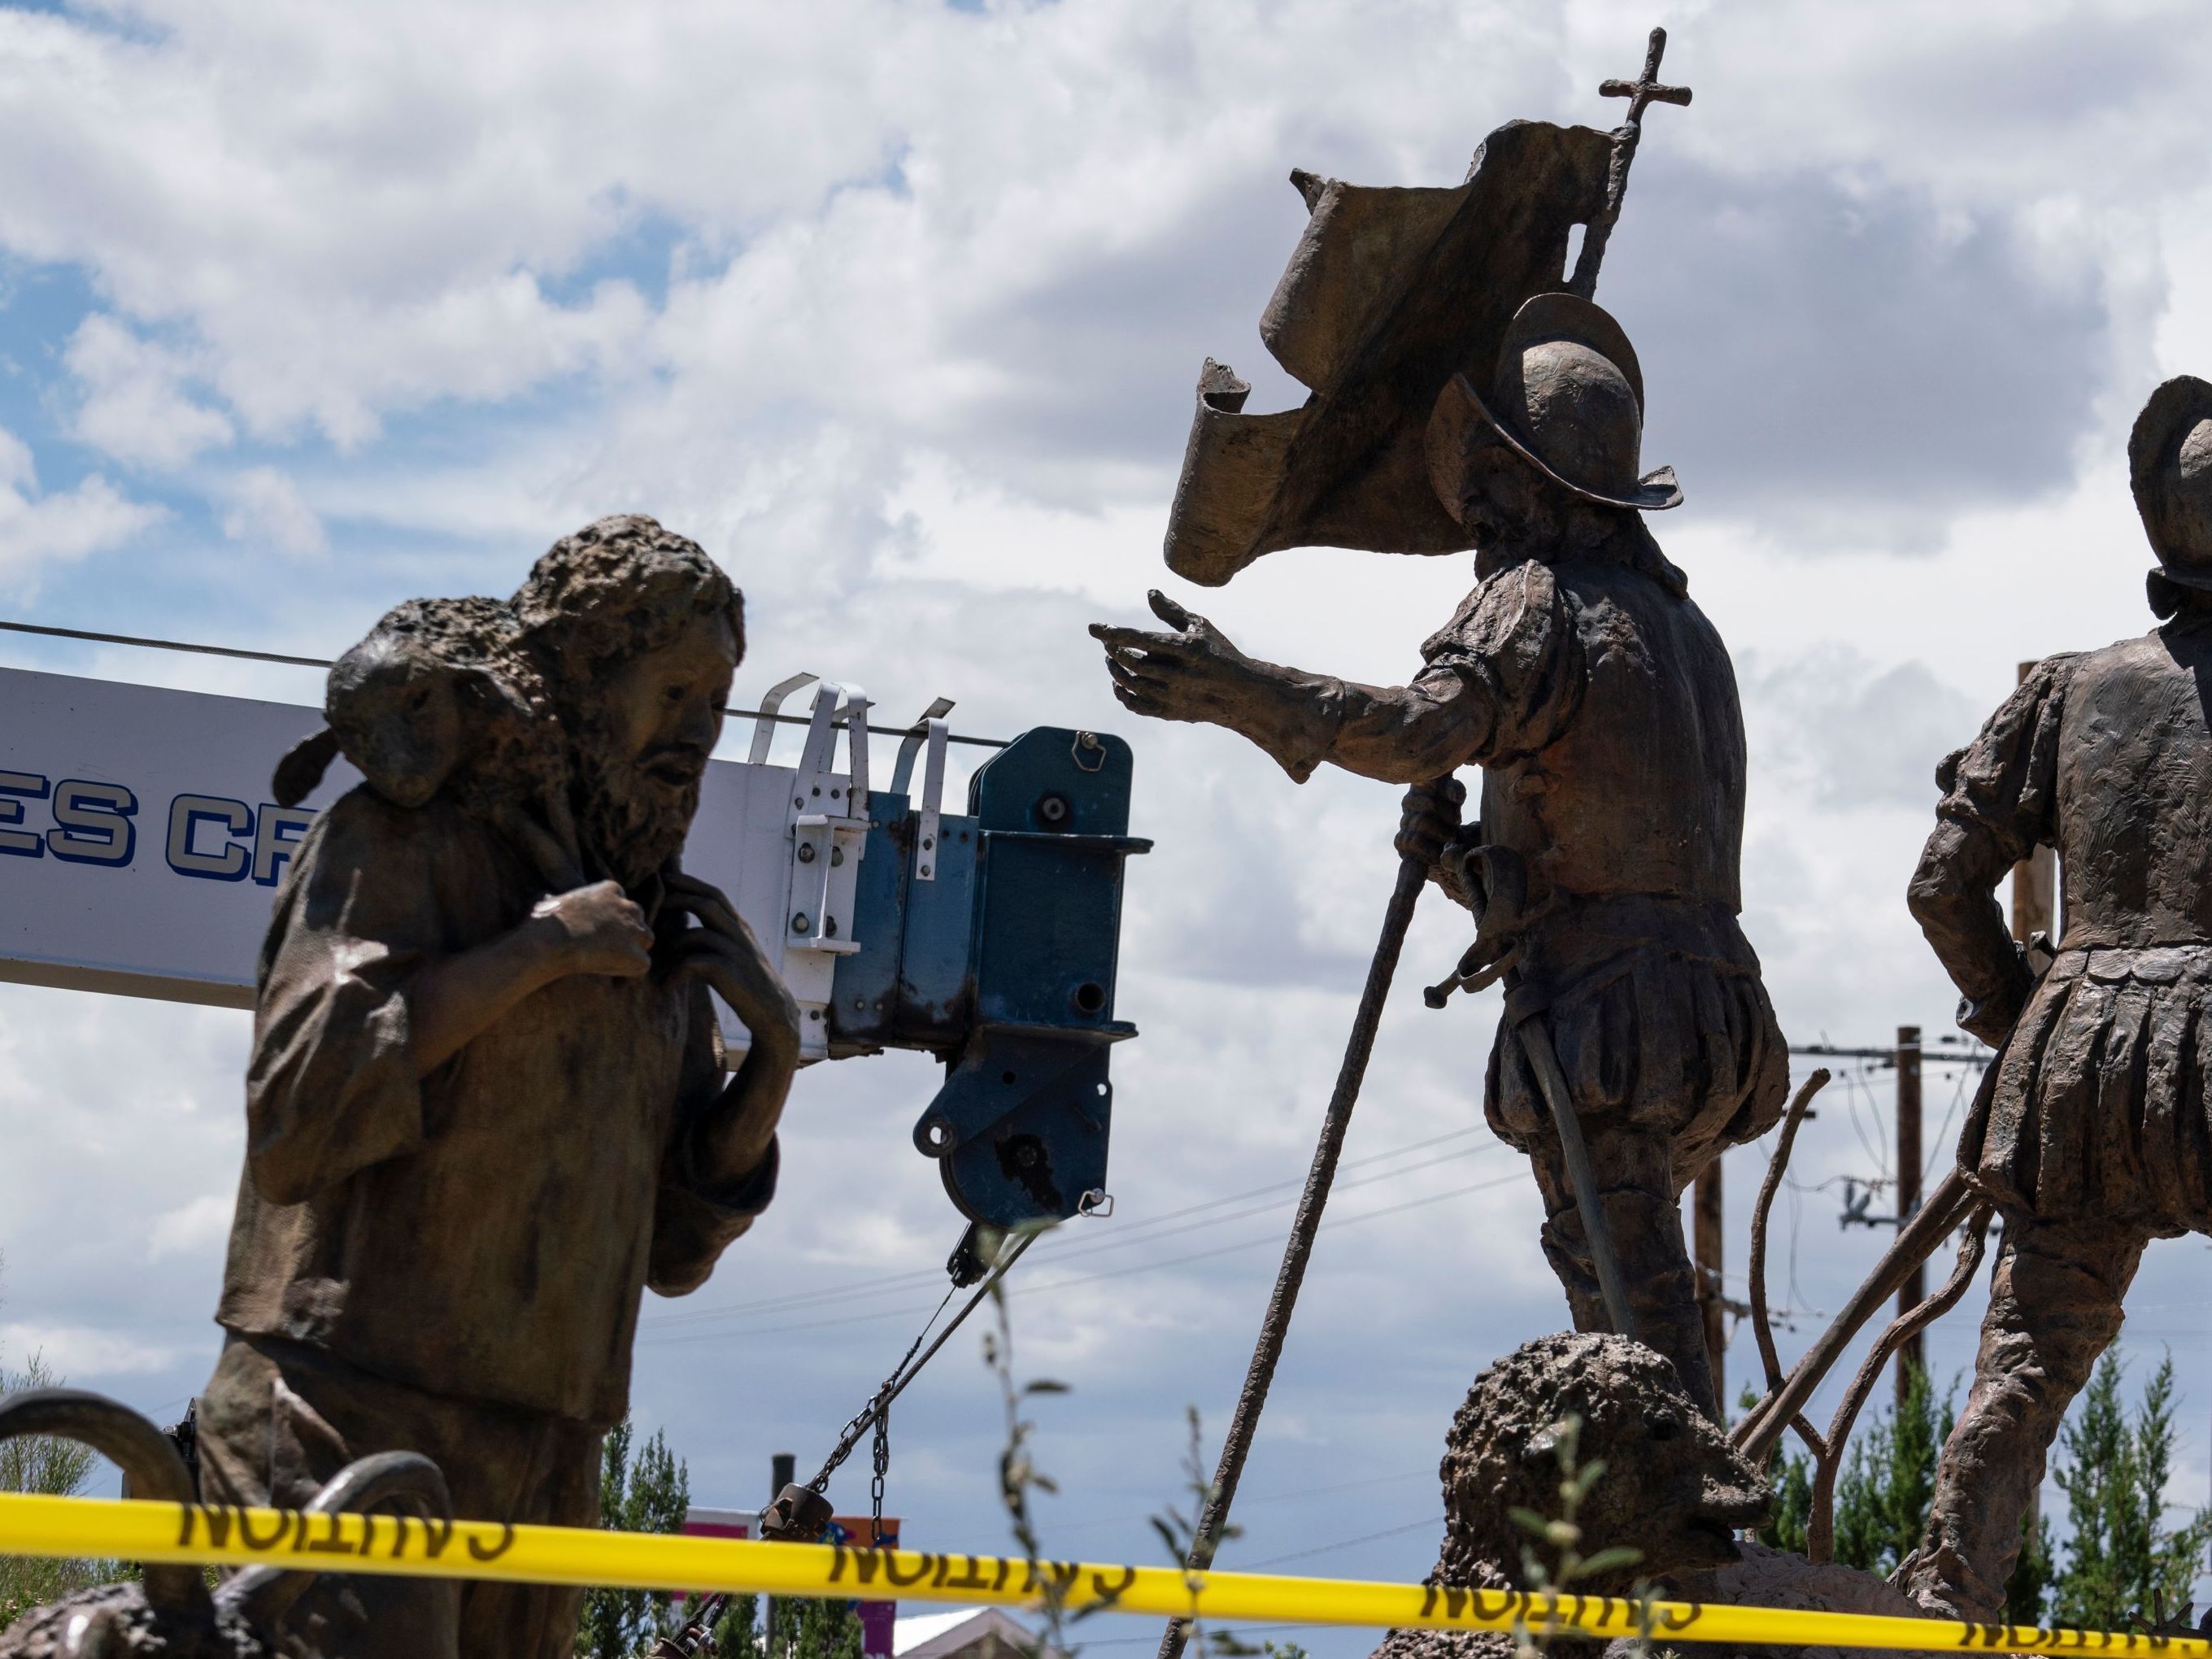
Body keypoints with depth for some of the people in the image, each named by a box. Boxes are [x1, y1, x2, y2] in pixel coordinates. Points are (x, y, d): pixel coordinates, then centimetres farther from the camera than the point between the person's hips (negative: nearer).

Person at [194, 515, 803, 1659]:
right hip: (352, 1426, -7)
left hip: (543, 1467, 7)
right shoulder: (405, 841, -2)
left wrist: (773, 1060, 4)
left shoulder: (664, 930, 18)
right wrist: (535, 954, -14)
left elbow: (673, 1249, 19)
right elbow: (295, 1115, -16)